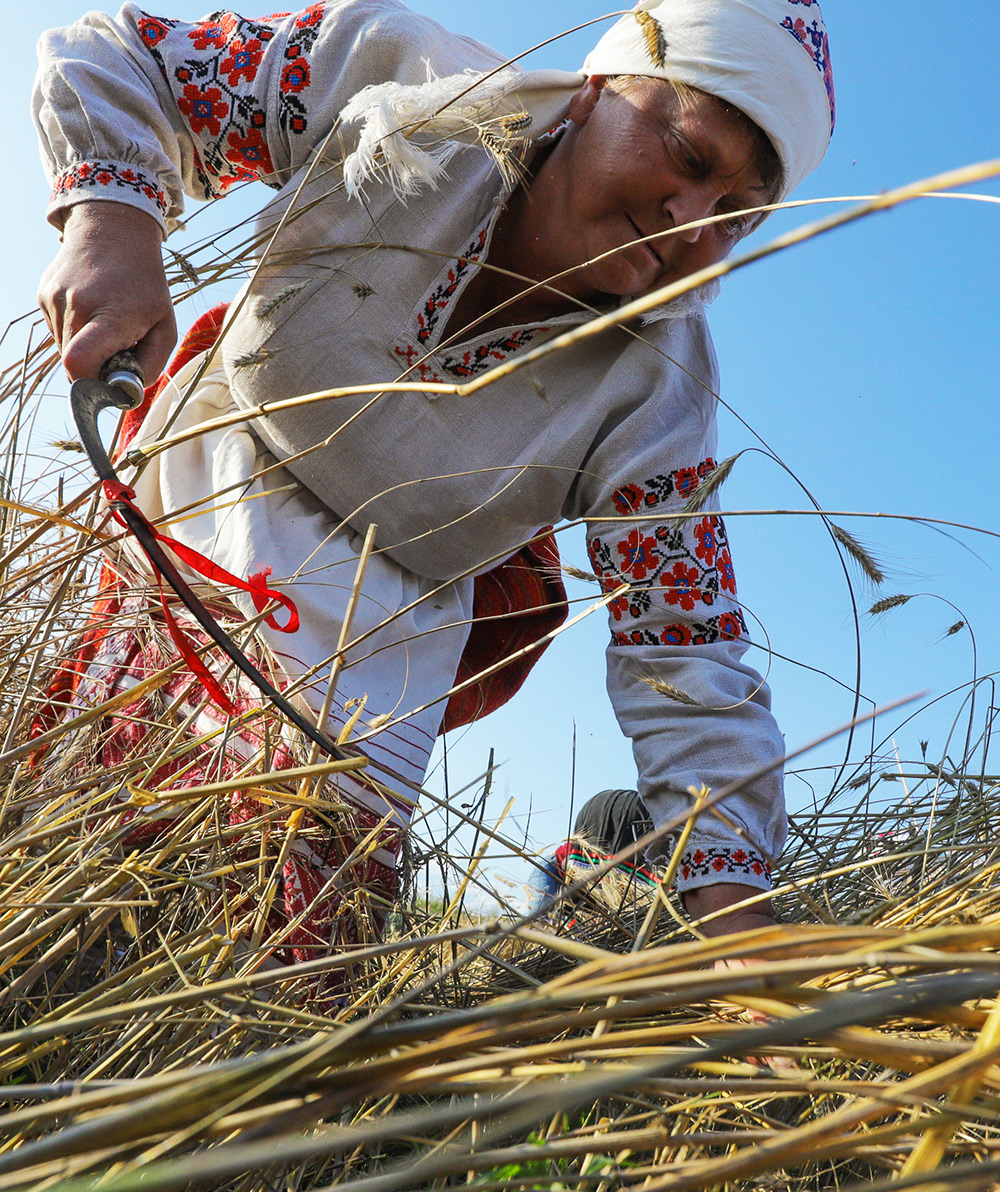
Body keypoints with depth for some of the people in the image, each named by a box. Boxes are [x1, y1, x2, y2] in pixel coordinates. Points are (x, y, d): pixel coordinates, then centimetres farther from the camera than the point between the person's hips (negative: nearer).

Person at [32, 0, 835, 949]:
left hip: (371, 624, -1)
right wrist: (111, 223, -30)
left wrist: (734, 915, -29)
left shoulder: (656, 395, -19)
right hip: (191, 499, 2)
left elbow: (690, 676, -19)